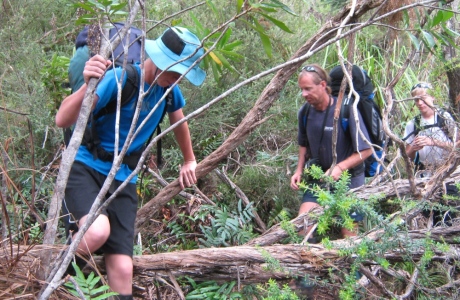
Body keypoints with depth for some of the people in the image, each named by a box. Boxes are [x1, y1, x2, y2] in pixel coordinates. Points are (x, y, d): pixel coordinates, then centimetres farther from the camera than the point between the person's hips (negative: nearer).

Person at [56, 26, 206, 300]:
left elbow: (179, 121, 28)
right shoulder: (119, 78, -17)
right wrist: (88, 85, -42)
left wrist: (190, 161, 37)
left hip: (123, 179, 6)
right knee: (98, 232, -35)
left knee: (122, 268, -8)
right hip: (84, 167, -5)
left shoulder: (168, 88, 4)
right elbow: (63, 120, -26)